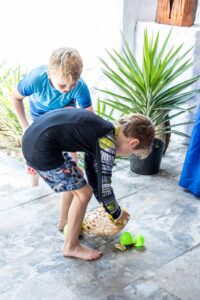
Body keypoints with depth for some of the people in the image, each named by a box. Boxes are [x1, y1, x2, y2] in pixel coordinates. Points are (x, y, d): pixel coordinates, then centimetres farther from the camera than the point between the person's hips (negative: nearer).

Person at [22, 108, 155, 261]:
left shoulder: (101, 130, 15)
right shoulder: (107, 143, -12)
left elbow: (92, 169, 27)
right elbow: (104, 185, -8)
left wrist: (104, 202, 35)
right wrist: (117, 213, 10)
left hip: (34, 136, 10)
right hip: (41, 149, -10)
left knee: (75, 180, 25)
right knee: (83, 192, 1)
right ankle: (71, 247, 15)